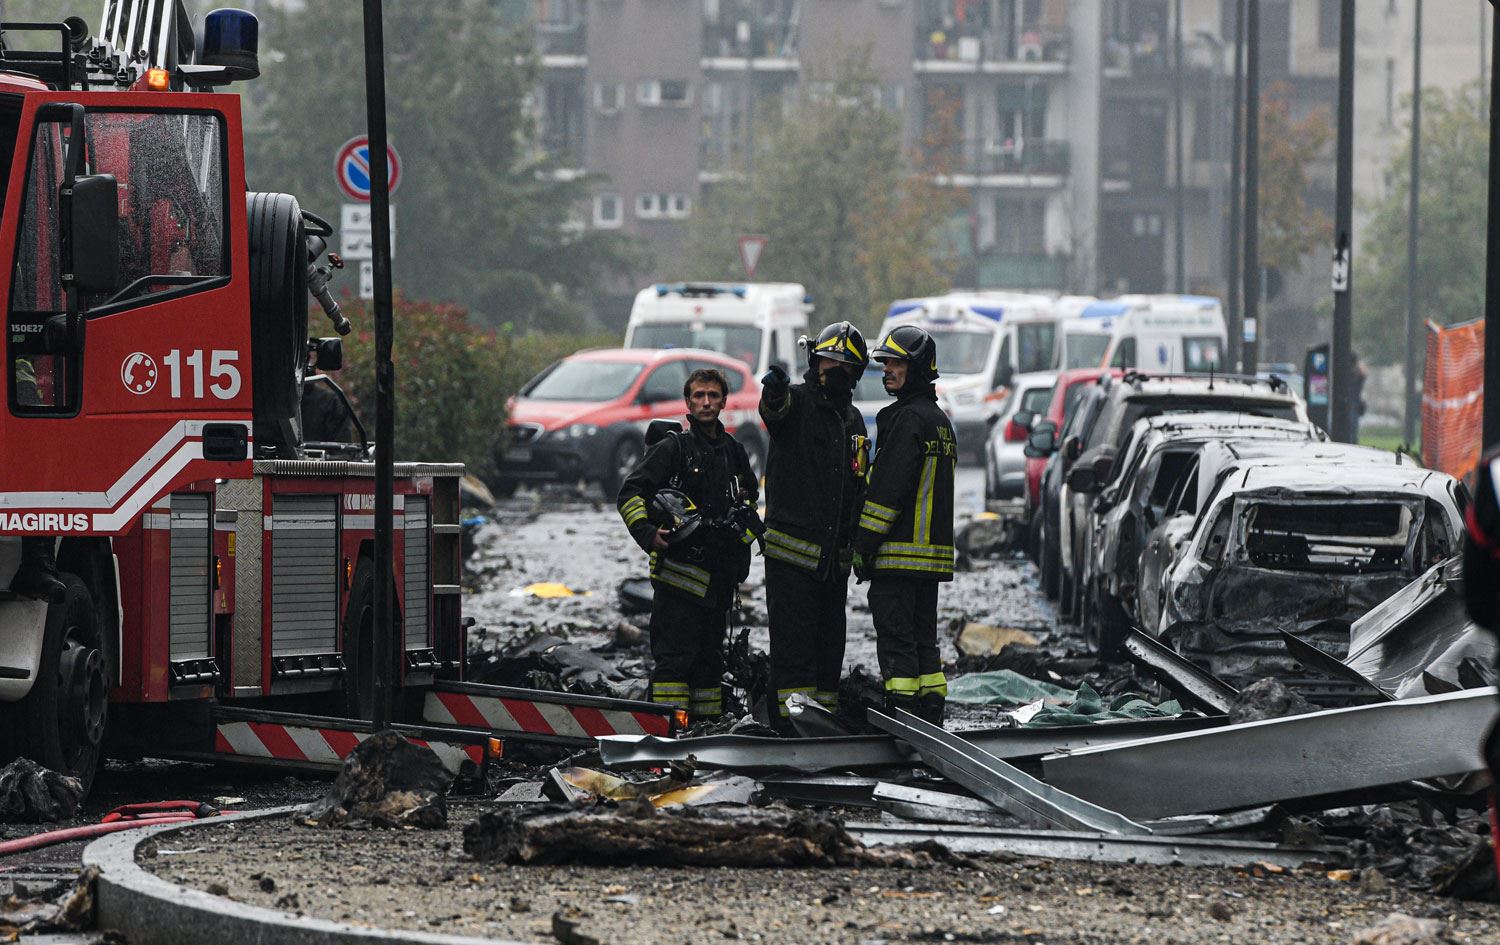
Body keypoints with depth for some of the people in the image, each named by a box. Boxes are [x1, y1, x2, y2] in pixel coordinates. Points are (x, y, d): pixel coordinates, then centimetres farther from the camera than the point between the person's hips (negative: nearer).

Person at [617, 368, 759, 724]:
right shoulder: (673, 448, -2)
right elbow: (630, 494, -5)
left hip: (719, 572, 6)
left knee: (709, 656, 12)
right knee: (676, 654, -12)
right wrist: (647, 533, -18)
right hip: (679, 571, -6)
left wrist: (743, 529, 16)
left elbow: (748, 500, 34)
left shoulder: (733, 452, 17)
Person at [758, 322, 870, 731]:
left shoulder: (852, 420, 17)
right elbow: (774, 411, -29)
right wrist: (774, 394, -53)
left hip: (834, 556, 7)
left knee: (830, 639, 11)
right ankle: (789, 724, -12)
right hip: (791, 549, -7)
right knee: (793, 640, -10)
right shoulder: (798, 400, -3)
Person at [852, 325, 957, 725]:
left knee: (896, 636, -8)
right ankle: (931, 719, 13)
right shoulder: (940, 419, 19)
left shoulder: (908, 418, -12)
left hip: (899, 553, -9)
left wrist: (863, 545, -15)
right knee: (923, 636, 12)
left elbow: (888, 487, -18)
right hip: (935, 553, 9)